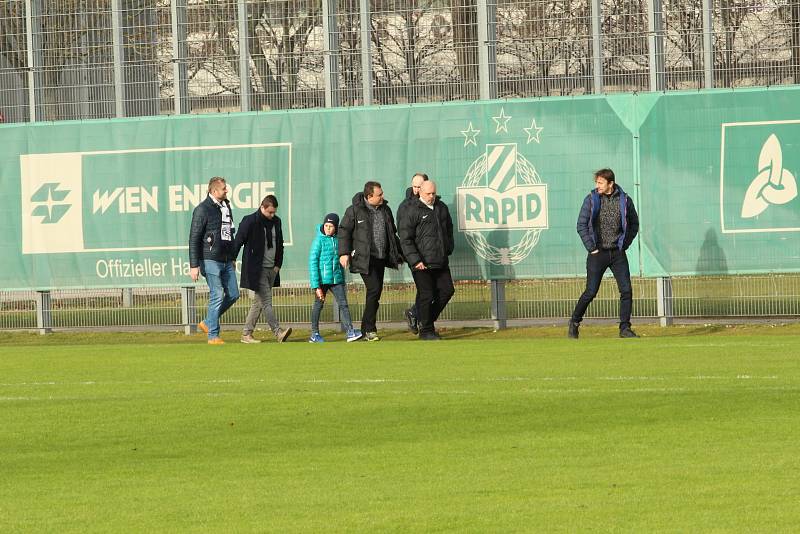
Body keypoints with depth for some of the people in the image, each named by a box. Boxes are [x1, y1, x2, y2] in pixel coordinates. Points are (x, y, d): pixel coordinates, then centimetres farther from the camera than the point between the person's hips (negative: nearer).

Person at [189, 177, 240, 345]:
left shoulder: (226, 207, 14)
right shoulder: (203, 209, -10)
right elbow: (194, 239, -11)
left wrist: (232, 258, 24)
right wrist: (194, 266, -15)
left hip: (226, 261, 8)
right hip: (210, 260, -8)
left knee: (233, 294, 6)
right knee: (217, 296, -8)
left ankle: (207, 323, 20)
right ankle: (213, 335, -1)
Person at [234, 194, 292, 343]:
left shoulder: (276, 222, 11)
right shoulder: (250, 221, -9)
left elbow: (280, 245, 20)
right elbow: (238, 242, -5)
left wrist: (278, 264, 13)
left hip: (271, 269, 7)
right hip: (257, 269, -7)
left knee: (258, 302, 9)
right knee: (266, 301, -12)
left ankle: (246, 334, 15)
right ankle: (278, 332, -19)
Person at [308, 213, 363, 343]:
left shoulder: (338, 240, 7)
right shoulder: (319, 241, -8)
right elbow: (313, 263, -11)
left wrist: (343, 281, 20)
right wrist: (316, 286, -16)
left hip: (337, 279, 4)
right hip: (322, 280, -4)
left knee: (343, 303, -5)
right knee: (318, 305, 7)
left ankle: (350, 331, -11)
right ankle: (314, 334, 16)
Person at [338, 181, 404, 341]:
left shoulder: (385, 210, 13)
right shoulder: (355, 210, -5)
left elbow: (392, 233, 22)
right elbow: (344, 231, -3)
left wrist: (398, 254, 22)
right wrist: (344, 253, -10)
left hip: (381, 258, 7)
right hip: (364, 259, -7)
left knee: (376, 292, 7)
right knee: (374, 289, -15)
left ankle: (366, 329, 16)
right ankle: (369, 329, -9)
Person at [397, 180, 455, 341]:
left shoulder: (441, 207, 13)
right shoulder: (411, 211, -8)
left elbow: (449, 229, 29)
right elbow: (405, 239, -11)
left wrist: (448, 249, 21)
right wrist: (415, 260, -17)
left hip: (441, 261, 7)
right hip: (422, 264, -7)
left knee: (447, 290, 6)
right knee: (426, 295, -4)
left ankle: (428, 318, 24)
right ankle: (426, 330, 7)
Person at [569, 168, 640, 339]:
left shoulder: (624, 200, 2)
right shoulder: (591, 199, -2)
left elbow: (634, 224, 13)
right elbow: (581, 225, -1)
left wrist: (624, 245, 5)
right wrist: (591, 248, -6)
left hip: (617, 253, 2)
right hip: (598, 253, -2)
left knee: (626, 290, -6)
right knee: (591, 292, -3)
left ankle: (625, 328, 2)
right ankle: (574, 323, 14)